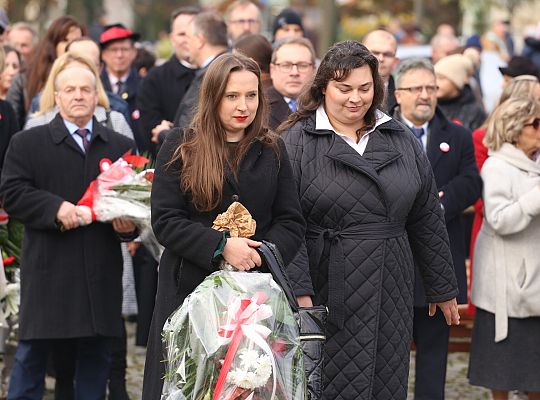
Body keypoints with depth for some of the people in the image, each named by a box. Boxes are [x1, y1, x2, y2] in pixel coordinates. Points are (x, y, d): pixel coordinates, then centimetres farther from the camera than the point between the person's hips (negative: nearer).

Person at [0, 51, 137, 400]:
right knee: (33, 353, 1)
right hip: (48, 272, -3)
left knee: (96, 357, 8)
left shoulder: (122, 146, 13)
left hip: (101, 275, 3)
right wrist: (56, 207, -18)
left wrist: (130, 223, -10)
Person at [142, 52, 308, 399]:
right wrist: (221, 246, -17)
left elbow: (291, 223, 6)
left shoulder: (273, 150, 10)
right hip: (190, 288, -2)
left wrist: (262, 254, -14)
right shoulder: (181, 147, 2)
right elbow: (165, 221, -6)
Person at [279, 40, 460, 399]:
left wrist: (443, 287, 15)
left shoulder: (401, 140, 10)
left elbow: (427, 219, 13)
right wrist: (297, 289, -20)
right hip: (327, 294, -4)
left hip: (391, 295, 4)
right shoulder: (297, 141, -4)